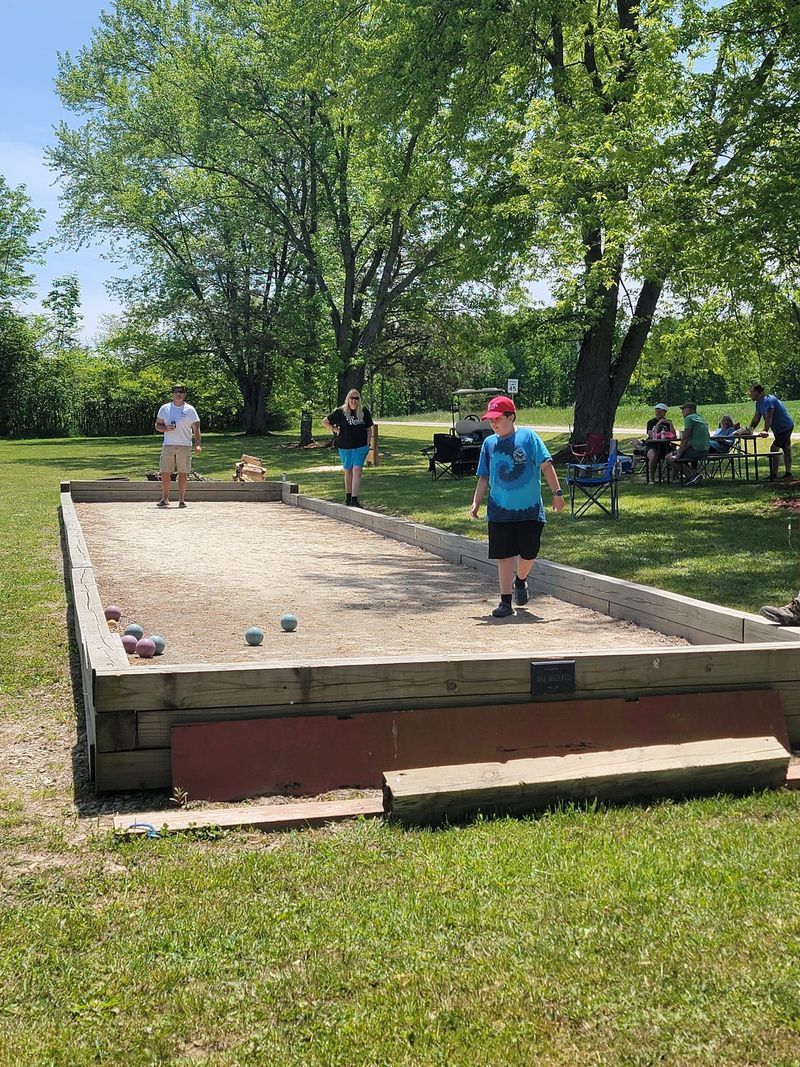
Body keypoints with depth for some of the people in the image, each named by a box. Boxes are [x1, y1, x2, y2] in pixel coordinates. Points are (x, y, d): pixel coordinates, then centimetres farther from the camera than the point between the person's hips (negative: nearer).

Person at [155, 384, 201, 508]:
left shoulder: (189, 410, 4)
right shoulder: (164, 408, 9)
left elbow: (196, 428, 2)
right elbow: (157, 425, 13)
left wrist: (197, 443, -10)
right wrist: (166, 428, -9)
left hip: (185, 445, -2)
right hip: (168, 445, 2)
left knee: (183, 473, -1)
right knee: (165, 473, 0)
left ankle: (182, 499, 6)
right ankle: (165, 499, 10)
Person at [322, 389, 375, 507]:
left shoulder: (364, 412, 3)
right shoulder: (340, 412, -2)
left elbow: (369, 429, 11)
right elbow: (324, 422, 6)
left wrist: (368, 444, 3)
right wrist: (336, 430, -3)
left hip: (361, 446, 0)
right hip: (345, 447, 0)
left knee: (357, 470, -10)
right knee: (348, 471, 11)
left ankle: (354, 499, -14)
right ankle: (348, 497, 23)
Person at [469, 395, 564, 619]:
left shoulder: (528, 436, -4)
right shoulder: (489, 444, 6)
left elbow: (546, 465, -5)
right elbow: (484, 478, 12)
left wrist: (557, 493, -10)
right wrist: (476, 503, 3)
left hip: (530, 509, -2)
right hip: (500, 510, 2)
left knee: (528, 554, 6)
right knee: (505, 556, 1)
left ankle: (520, 581, 37)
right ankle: (505, 601, 8)